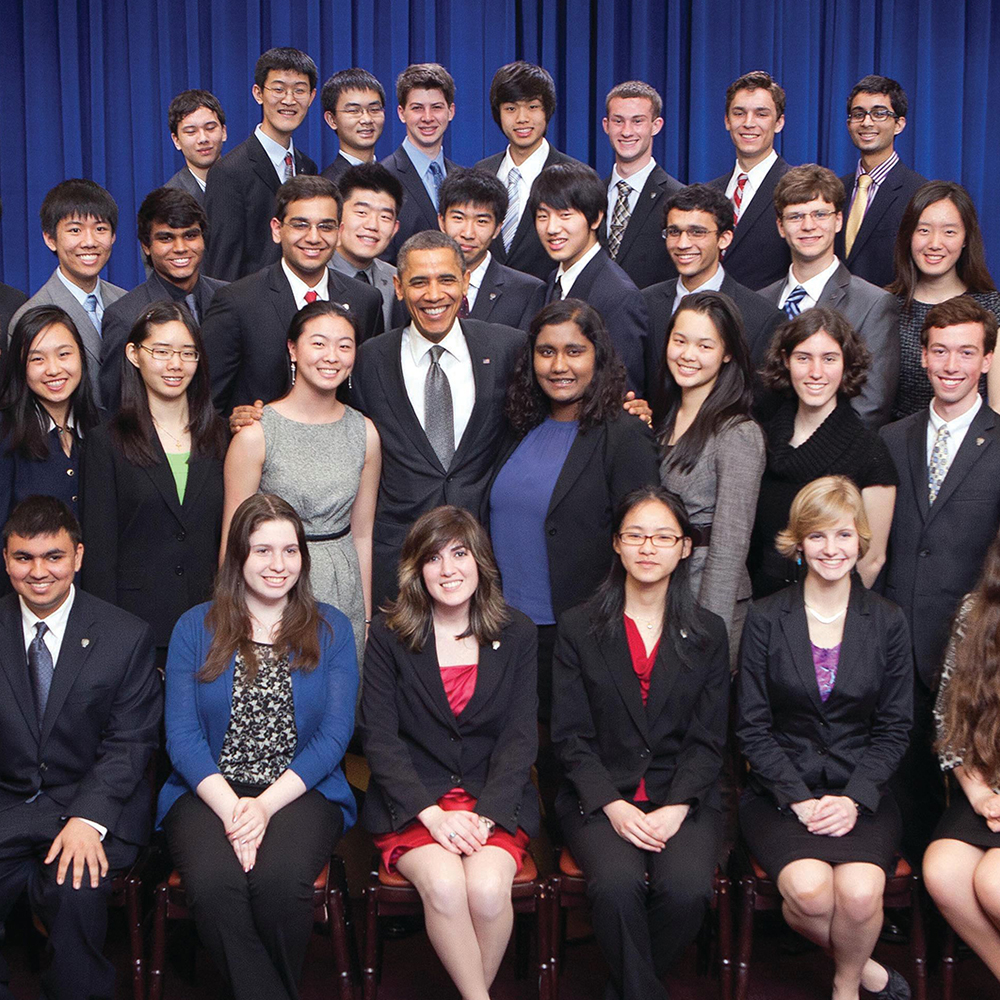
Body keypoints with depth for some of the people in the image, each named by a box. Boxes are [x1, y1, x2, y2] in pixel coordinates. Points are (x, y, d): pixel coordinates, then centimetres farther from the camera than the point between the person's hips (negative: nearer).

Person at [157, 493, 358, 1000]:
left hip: (302, 790, 0)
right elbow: (182, 735, 1)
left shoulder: (330, 630, 10)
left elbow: (334, 734, 1)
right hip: (209, 791, 0)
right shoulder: (196, 628, 9)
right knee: (215, 882, -32)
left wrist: (266, 805, -13)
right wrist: (231, 808, -16)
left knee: (280, 879, -32)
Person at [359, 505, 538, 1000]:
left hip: (494, 799, 1)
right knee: (443, 884, -30)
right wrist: (431, 813, -15)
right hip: (411, 802, -1)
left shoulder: (516, 634, 6)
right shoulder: (389, 635, 3)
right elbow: (378, 736, -3)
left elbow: (519, 737, 1)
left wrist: (484, 815, -13)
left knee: (488, 888, -28)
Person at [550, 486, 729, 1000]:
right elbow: (570, 736, 1)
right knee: (616, 885, -31)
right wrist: (613, 806, -13)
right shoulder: (578, 629, 6)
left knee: (686, 889, -27)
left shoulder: (708, 634, 10)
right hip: (600, 797, -1)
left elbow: (708, 740, 5)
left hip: (684, 799, 1)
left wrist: (676, 809, -11)